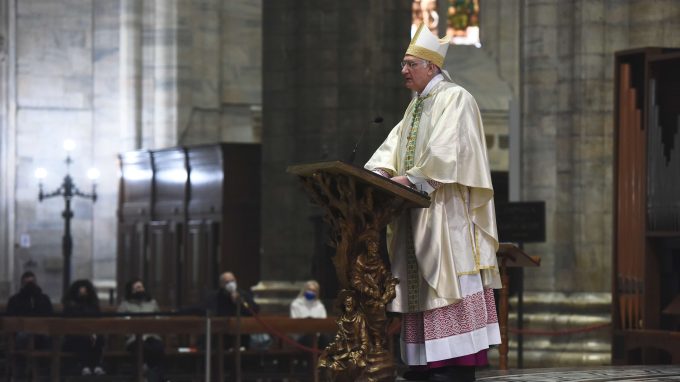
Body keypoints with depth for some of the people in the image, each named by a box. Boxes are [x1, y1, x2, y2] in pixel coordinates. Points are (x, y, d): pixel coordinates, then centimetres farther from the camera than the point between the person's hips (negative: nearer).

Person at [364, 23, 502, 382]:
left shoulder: (455, 98, -7)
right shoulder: (416, 105, 20)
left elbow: (445, 149, -19)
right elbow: (396, 144, 13)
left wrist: (411, 177, -25)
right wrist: (381, 171, -5)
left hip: (445, 205, -9)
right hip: (417, 207, 9)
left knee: (446, 280, -12)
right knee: (421, 284, 5)